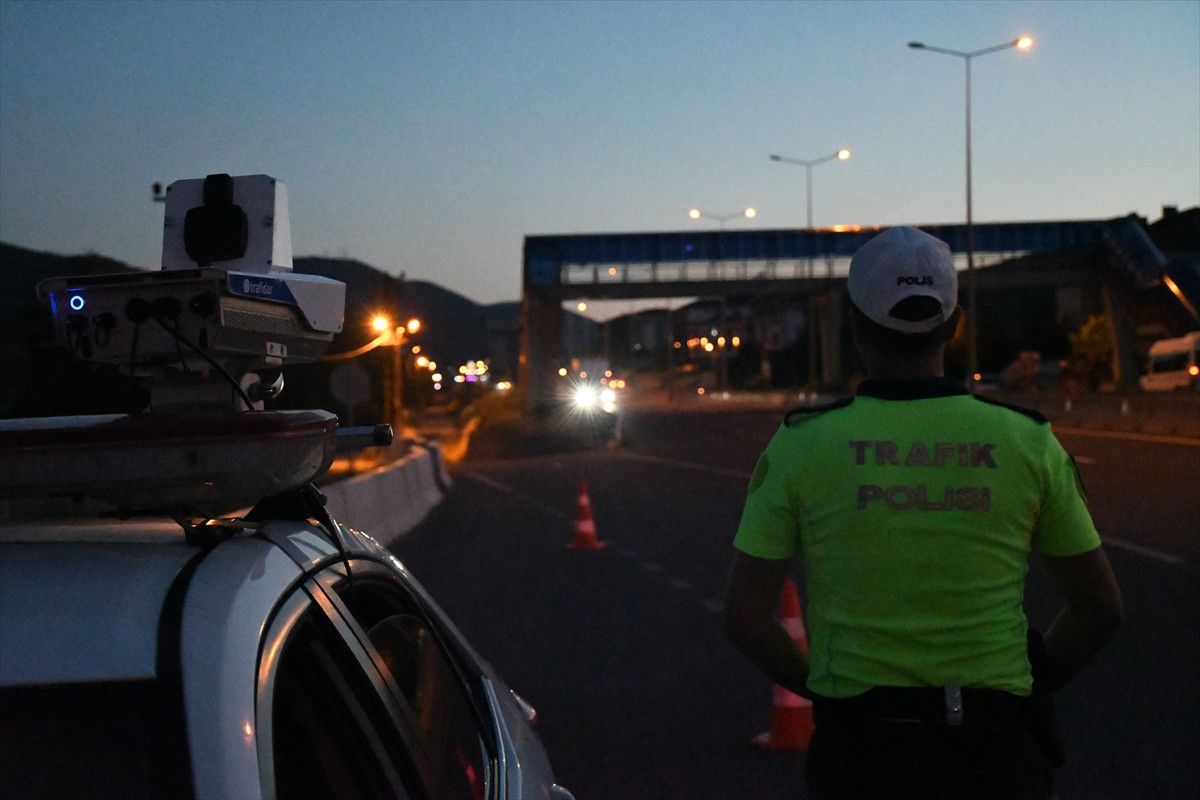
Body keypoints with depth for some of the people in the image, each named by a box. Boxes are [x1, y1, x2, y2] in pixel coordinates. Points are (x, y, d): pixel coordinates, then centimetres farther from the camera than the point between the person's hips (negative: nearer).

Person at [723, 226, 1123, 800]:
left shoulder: (801, 444, -5)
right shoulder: (1027, 441, -1)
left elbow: (745, 615, -5)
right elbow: (1101, 608, 5)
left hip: (859, 746, 0)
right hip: (995, 752, 1)